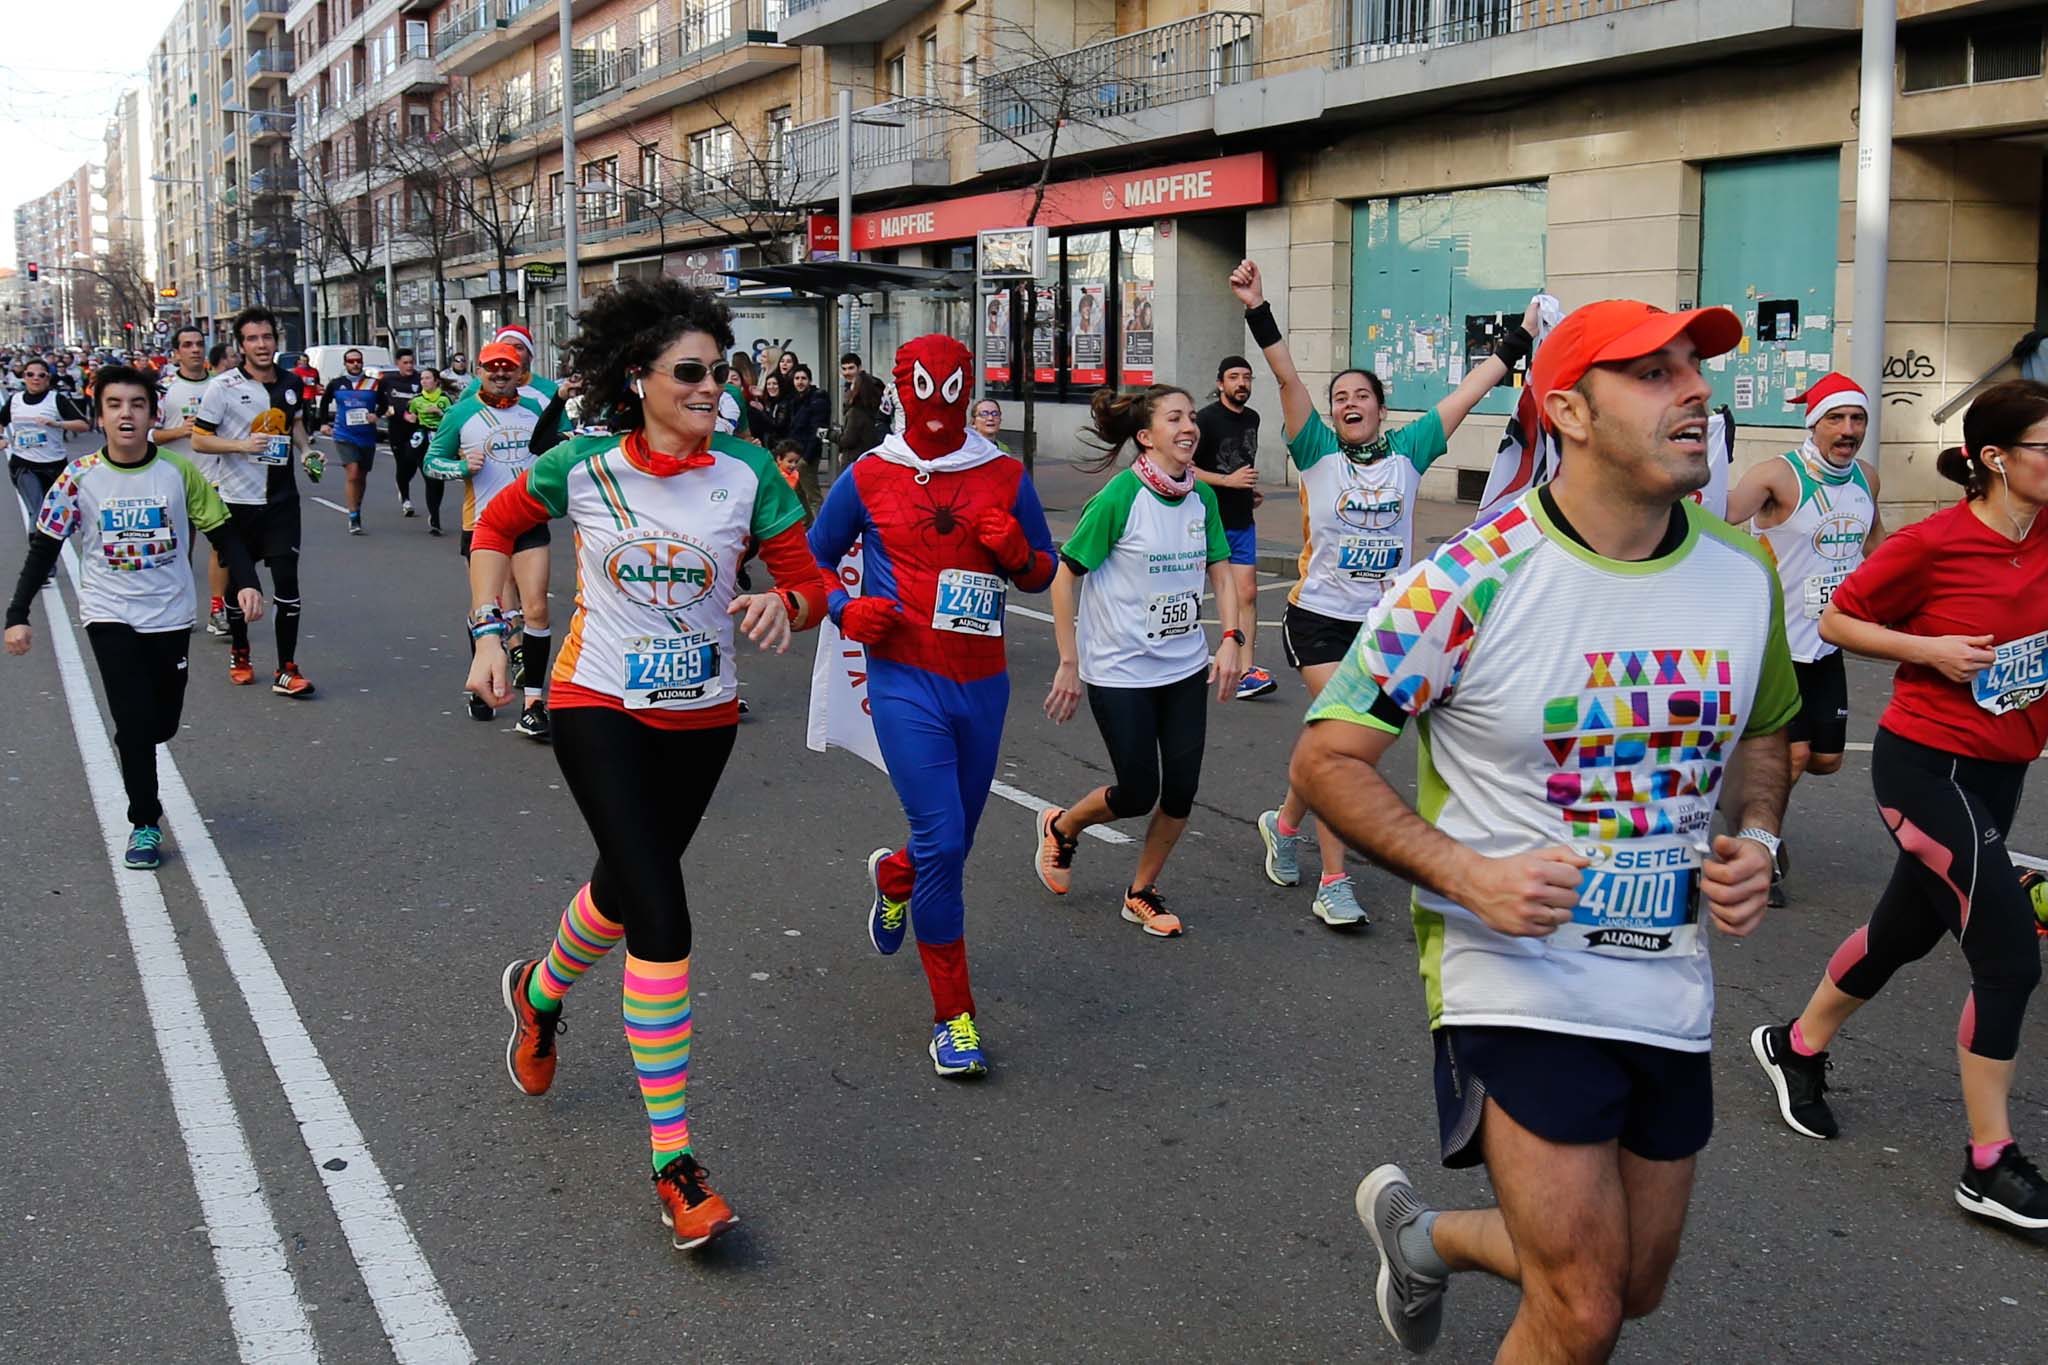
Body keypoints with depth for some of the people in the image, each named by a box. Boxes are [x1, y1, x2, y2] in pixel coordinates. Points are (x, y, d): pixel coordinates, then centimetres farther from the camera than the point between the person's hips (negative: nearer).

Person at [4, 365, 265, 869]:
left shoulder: (178, 472, -6)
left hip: (170, 615, 2)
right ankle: (144, 824, 5)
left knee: (161, 725, 9)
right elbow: (43, 549, -1)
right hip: (109, 615, -1)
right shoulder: (80, 477, -7)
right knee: (134, 722, -11)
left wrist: (246, 583, -15)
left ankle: (136, 764, 45)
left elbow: (222, 533, 1)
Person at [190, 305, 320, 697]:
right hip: (239, 499, -2)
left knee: (287, 580, -5)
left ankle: (287, 671, 0)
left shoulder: (290, 382, 6)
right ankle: (239, 656, 31)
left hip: (282, 499, 3)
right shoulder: (223, 386, -8)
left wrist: (306, 451, 5)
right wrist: (242, 445, -20)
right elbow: (198, 440, -6)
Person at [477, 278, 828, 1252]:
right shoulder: (582, 466, -10)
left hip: (702, 717, 3)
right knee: (662, 918, -15)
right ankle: (674, 1162, -7)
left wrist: (784, 604, -27)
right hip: (599, 708, -3)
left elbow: (808, 583, -4)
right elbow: (496, 526, 8)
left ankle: (540, 993, 58)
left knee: (624, 888, 22)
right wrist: (489, 634, 1)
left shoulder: (745, 470, -8)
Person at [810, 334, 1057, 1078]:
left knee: (952, 841, 14)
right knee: (942, 844, -13)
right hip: (906, 681, -3)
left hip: (982, 684, 4)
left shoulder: (1005, 477, 7)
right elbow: (813, 557, 13)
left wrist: (1018, 554, -8)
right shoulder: (868, 477, 1)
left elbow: (1043, 575, 15)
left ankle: (894, 876, 52)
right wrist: (845, 609, -7)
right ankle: (953, 1017, 0)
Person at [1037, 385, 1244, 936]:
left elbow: (1221, 575, 8)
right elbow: (1065, 577, -12)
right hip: (1120, 671, -5)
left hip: (1185, 667, 5)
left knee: (1181, 792, 4)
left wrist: (1231, 641, -7)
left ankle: (1142, 893, 26)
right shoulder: (1119, 497, -17)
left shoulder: (1202, 496, 0)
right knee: (1137, 795, 1)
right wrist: (1069, 664, -12)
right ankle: (1061, 827, 32)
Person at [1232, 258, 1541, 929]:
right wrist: (1257, 311, -22)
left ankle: (1285, 823, 39)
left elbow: (1471, 389, 8)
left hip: (1384, 621, 3)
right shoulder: (1319, 451, -2)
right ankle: (1333, 883, -4)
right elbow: (1287, 376, -12)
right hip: (1319, 616, -3)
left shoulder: (1408, 451, 4)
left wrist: (1522, 334, 11)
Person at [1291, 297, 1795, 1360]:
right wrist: (1468, 874, -24)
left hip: (1673, 985, 6)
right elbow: (1326, 760, -12)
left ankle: (1425, 1233, 45)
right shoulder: (1469, 583, -17)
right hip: (1519, 981, -6)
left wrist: (1757, 840, -2)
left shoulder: (1745, 575, 0)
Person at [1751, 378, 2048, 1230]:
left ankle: (1797, 1048, 42)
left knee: (1905, 932, 19)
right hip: (1926, 765, -7)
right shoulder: (1932, 543, -15)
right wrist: (1930, 650, -17)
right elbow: (1836, 621, -6)